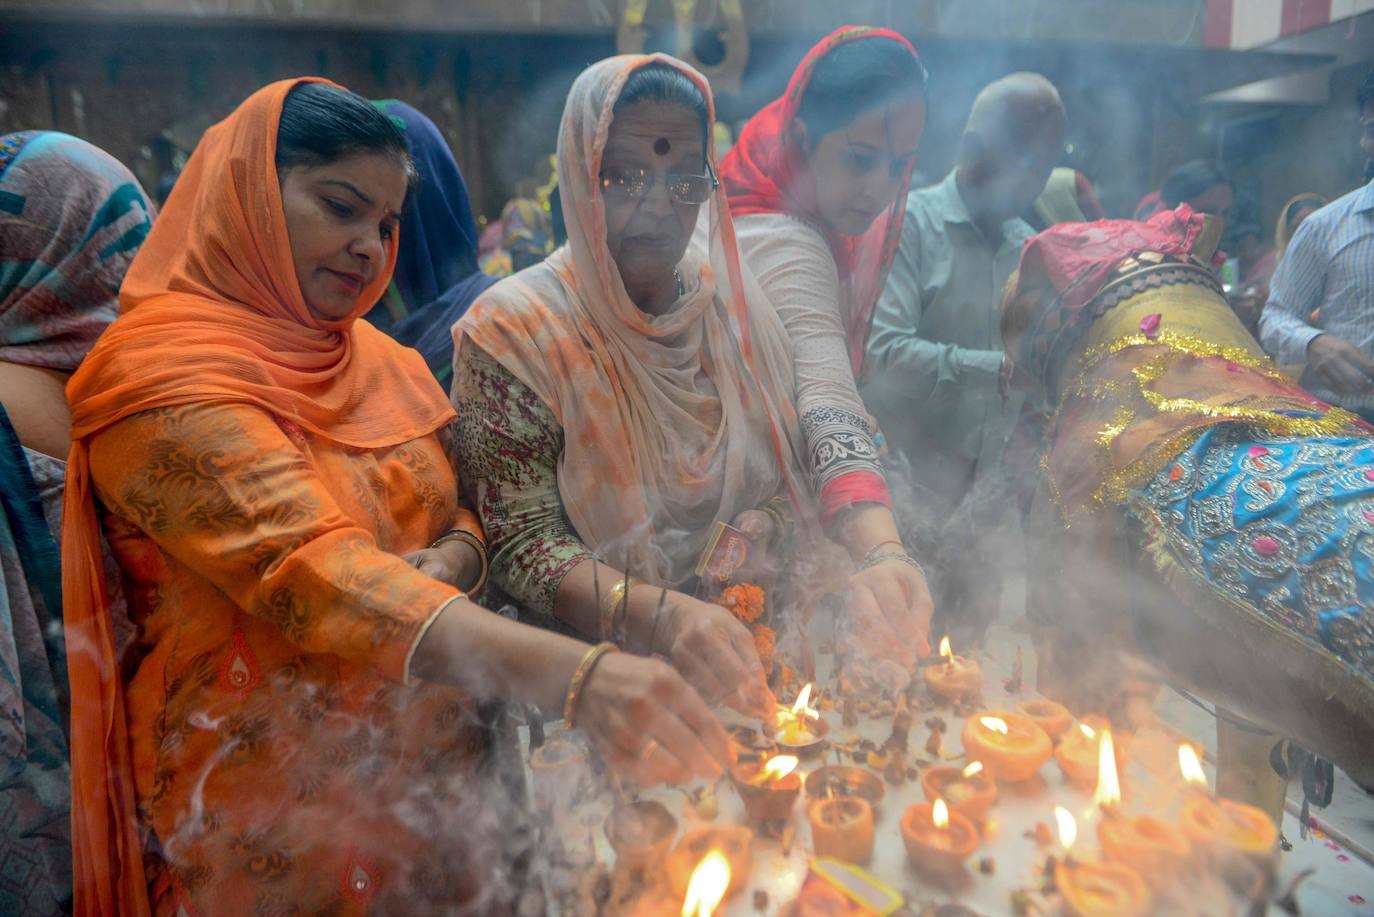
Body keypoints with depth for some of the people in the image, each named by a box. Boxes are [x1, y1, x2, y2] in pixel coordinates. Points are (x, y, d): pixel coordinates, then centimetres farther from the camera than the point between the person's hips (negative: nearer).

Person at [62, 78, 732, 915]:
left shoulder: (381, 360, 6)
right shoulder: (163, 374, -17)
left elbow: (460, 511, 11)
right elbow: (307, 567, -31)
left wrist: (452, 560, -15)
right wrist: (577, 675, -43)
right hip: (272, 807, -6)